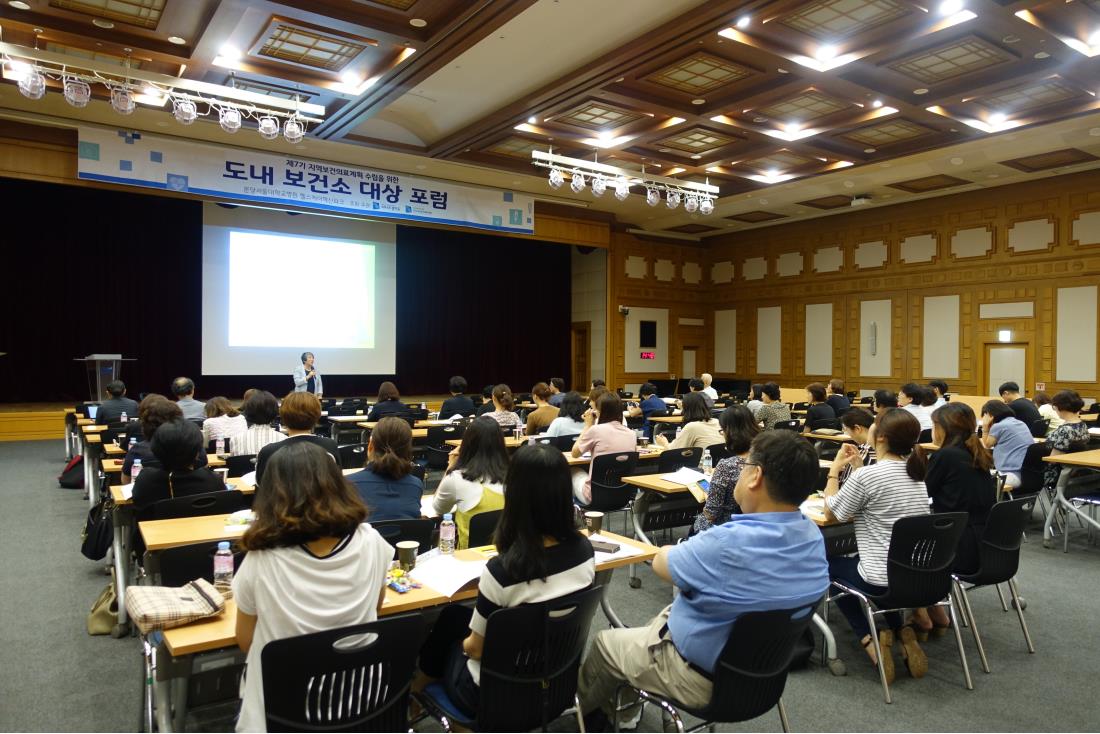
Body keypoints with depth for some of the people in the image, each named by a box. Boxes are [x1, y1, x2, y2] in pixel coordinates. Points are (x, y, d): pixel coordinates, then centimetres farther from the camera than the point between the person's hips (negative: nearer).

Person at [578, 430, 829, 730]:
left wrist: (691, 548, 4)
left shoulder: (728, 543, -36)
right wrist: (701, 551, -3)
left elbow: (661, 562, -17)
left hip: (706, 677, -7)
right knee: (659, 620, 31)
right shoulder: (814, 536, -12)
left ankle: (582, 711, 44)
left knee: (605, 642, 16)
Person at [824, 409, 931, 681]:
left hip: (884, 580, -7)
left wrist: (835, 470, 3)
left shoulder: (867, 475, -21)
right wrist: (858, 467, 12)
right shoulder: (916, 471, 3)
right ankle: (902, 632, 19)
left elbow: (831, 513, -6)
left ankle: (869, 639, 9)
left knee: (830, 564, 23)